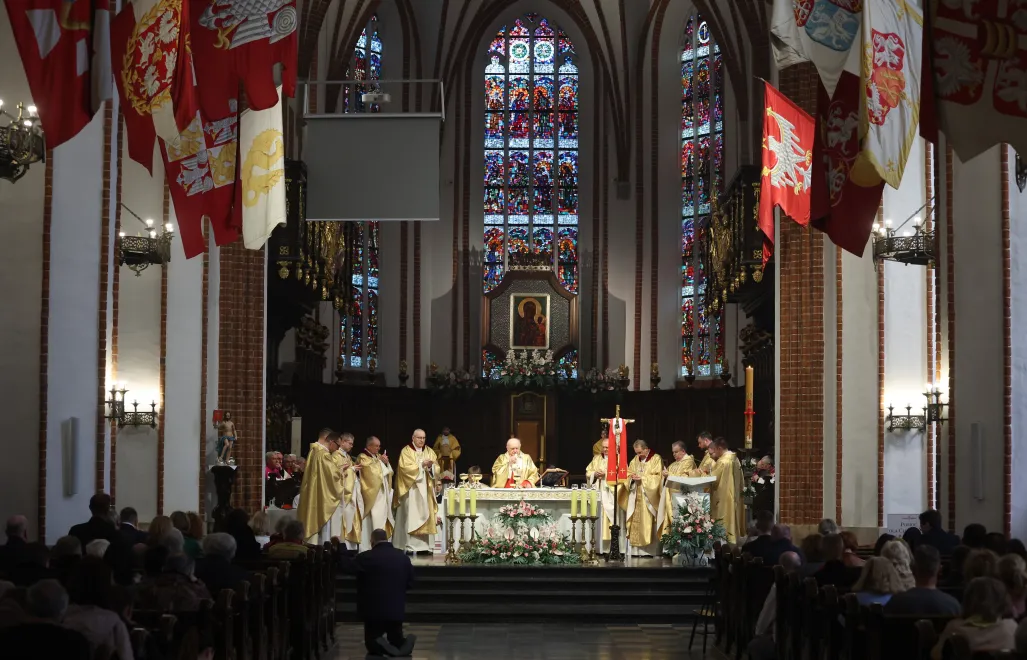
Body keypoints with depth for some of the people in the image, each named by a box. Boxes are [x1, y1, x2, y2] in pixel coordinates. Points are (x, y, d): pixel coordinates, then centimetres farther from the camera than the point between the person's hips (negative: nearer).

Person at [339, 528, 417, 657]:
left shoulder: (367, 557, -13)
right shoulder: (403, 557, 1)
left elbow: (346, 566, -9)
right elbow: (410, 582, 9)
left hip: (374, 610, -3)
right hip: (397, 610, 3)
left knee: (372, 646, 11)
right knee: (397, 641, 19)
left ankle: (382, 646, -21)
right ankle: (405, 644, -14)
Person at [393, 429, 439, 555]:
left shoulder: (429, 451, 13)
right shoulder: (406, 451, -1)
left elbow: (437, 470, 7)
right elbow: (405, 468, -15)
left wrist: (431, 466, -14)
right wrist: (421, 465, -18)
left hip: (426, 490, 5)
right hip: (412, 490, -5)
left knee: (426, 516, 1)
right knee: (411, 517, -10)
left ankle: (424, 545, 2)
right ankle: (410, 546, -11)